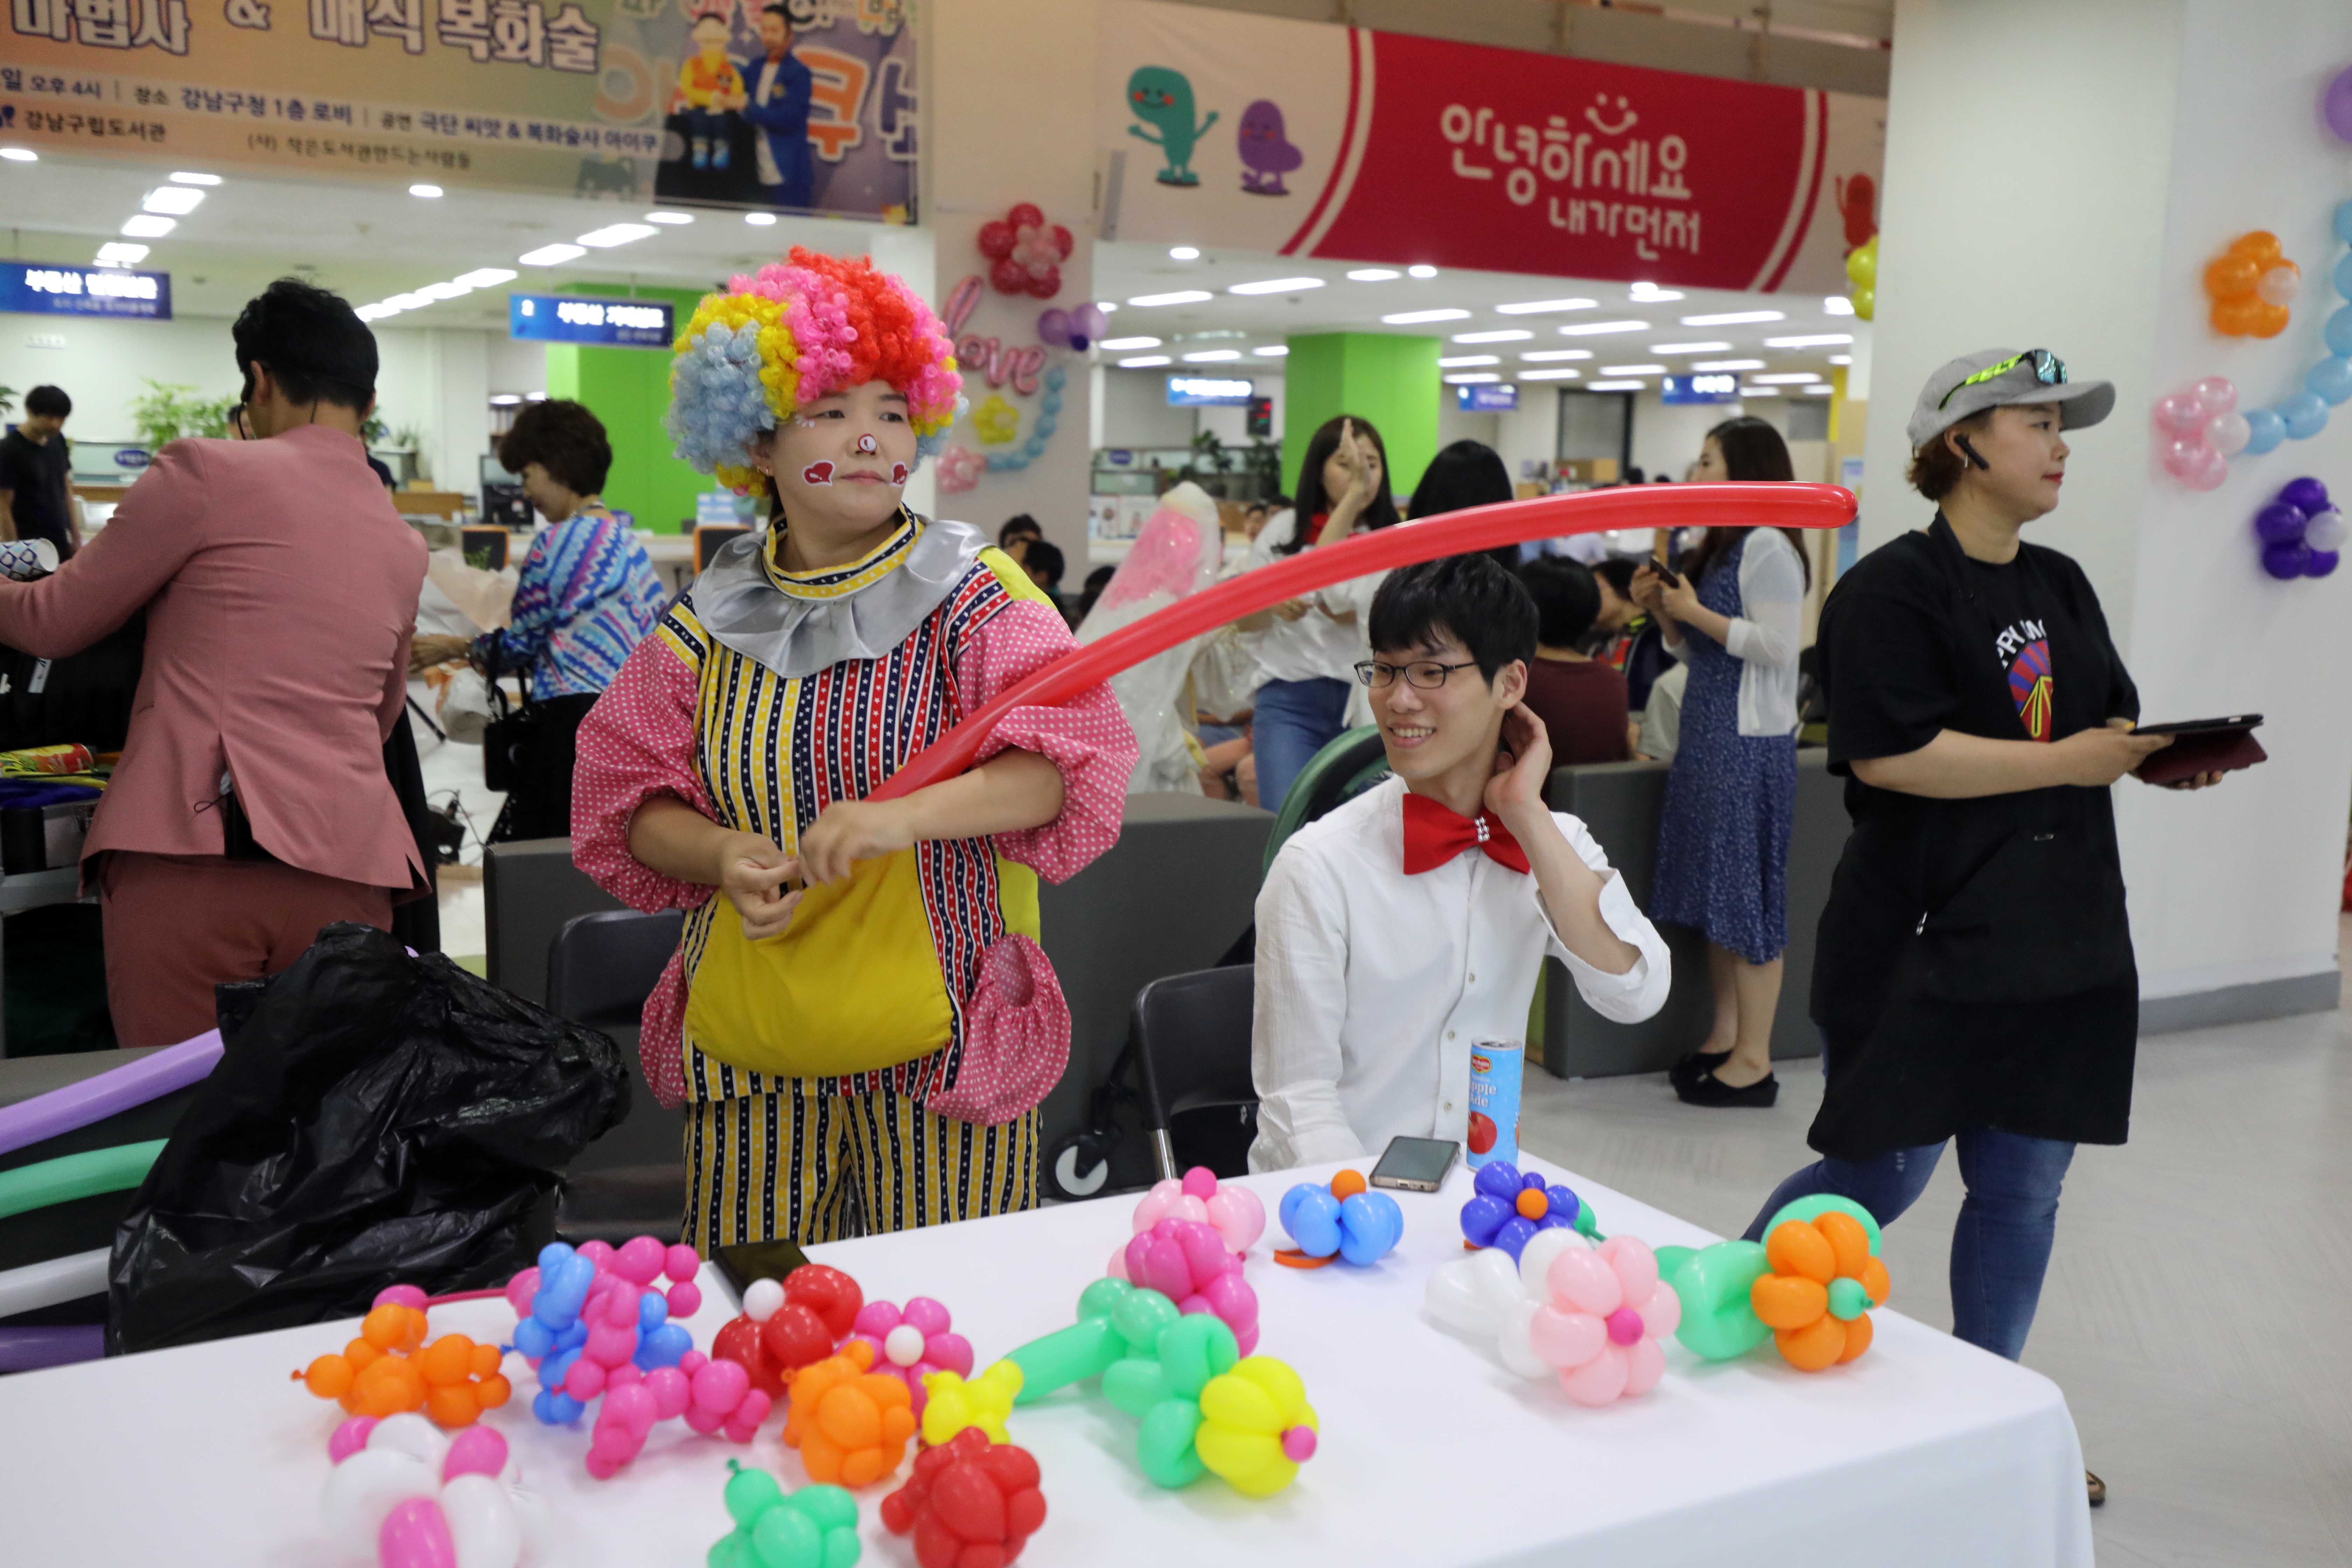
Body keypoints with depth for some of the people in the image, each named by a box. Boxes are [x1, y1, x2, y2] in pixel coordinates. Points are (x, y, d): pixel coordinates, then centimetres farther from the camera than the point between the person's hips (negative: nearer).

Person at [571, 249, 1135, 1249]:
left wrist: (906, 815, -28)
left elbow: (1064, 759, -14)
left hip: (940, 1038, -2)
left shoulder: (972, 594, -2)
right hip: (751, 1049, 3)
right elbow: (629, 799, 9)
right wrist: (724, 857, -12)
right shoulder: (708, 625, 7)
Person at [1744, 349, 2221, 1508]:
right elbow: (1889, 754, -23)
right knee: (1881, 1176, 1)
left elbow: (2107, 726, 23)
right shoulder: (1892, 589, -12)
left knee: (2024, 1190, 12)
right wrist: (2068, 763, -20)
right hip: (1928, 948, -7)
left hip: (2062, 943, 7)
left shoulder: (2061, 585, 13)